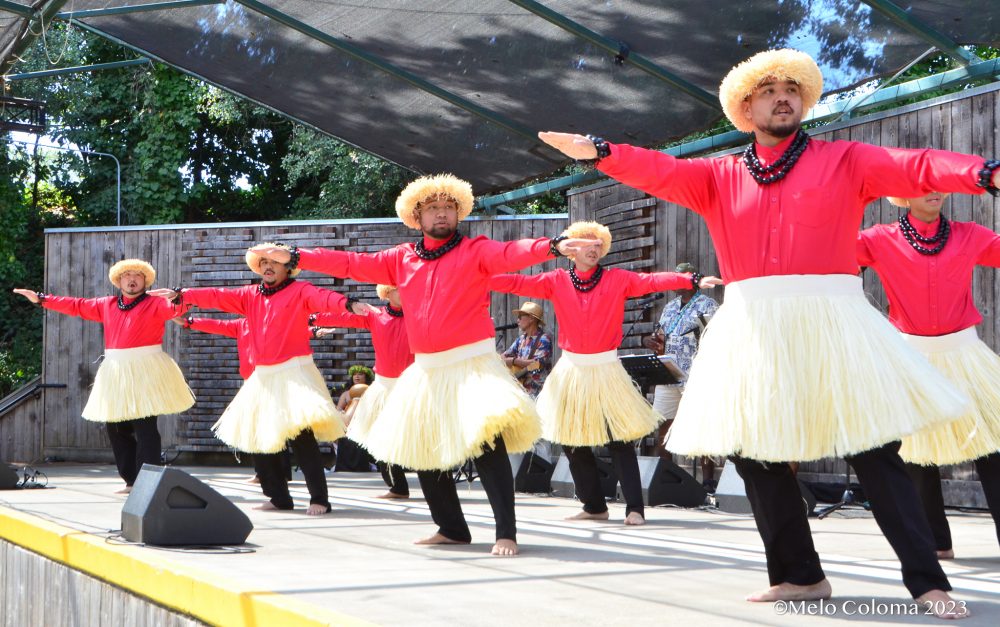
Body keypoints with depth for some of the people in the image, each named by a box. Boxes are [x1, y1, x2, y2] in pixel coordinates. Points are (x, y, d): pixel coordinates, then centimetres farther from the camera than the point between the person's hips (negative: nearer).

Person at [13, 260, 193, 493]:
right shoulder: (106, 305, 16)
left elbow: (176, 307, -19)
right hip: (116, 373, 7)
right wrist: (41, 299, 23)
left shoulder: (155, 303, -1)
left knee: (144, 428, -11)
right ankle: (132, 481, 16)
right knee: (115, 427, 7)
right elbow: (76, 306, 22)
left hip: (146, 372, -6)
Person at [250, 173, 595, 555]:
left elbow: (513, 253, -20)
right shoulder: (401, 259, 11)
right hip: (426, 372, 6)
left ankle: (506, 533, -16)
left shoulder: (475, 251, -3)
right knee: (424, 453, 10)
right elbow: (351, 264, 13)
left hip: (473, 367, -6)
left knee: (488, 445, -20)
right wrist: (293, 256, 11)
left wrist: (554, 246, -40)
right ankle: (452, 529, 24)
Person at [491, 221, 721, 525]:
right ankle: (594, 506, 17)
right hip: (572, 371, 2)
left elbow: (652, 281, -8)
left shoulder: (618, 280, 1)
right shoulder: (557, 281, 4)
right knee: (574, 443, 5)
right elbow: (518, 283, -1)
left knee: (619, 441, -6)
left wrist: (694, 280, -19)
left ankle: (634, 508, -2)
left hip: (606, 371, -2)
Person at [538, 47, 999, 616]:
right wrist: (598, 151, -19)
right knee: (755, 452, 4)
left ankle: (928, 582, 1)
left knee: (875, 452, -5)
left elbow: (914, 166, -6)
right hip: (753, 331, 3)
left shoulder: (844, 161, 7)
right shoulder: (720, 177, 13)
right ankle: (800, 574, 18)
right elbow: (662, 171, -1)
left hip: (832, 324, -3)